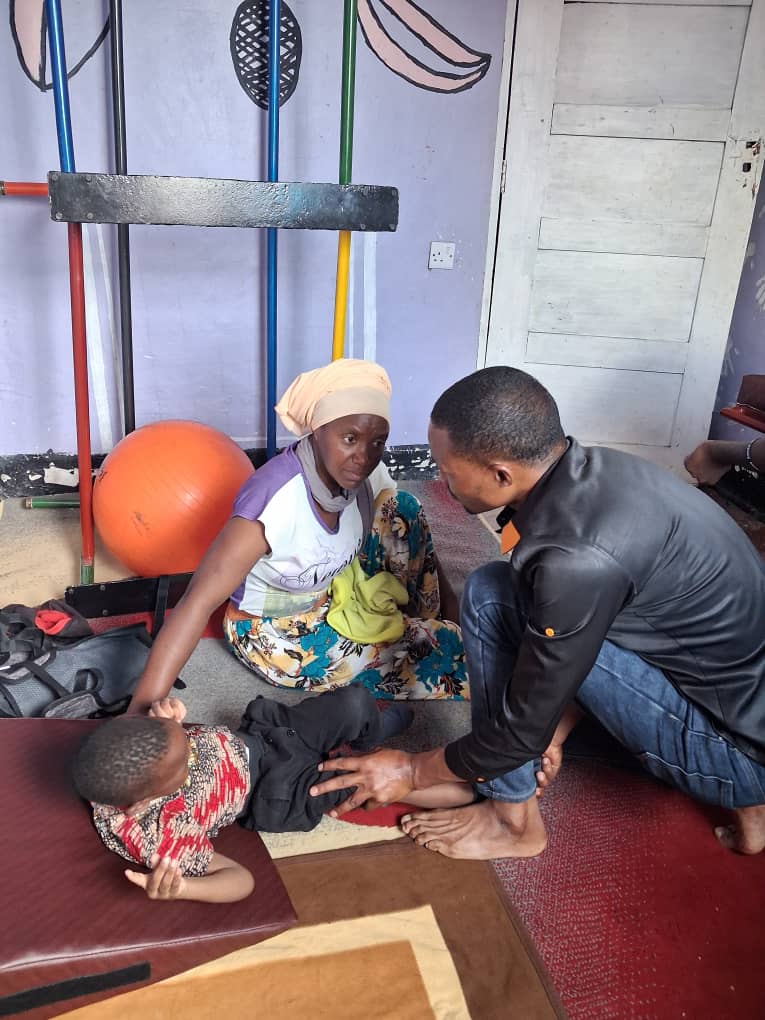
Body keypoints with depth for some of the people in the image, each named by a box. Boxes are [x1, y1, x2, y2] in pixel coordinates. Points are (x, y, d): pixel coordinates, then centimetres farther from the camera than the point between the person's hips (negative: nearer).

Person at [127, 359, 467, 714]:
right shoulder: (275, 501, -36)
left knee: (402, 509, -5)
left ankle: (416, 622, 11)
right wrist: (142, 708, -43)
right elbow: (199, 602, -39)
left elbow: (411, 532, 3)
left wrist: (448, 599, -1)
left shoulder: (367, 473, -16)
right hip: (273, 632, -7)